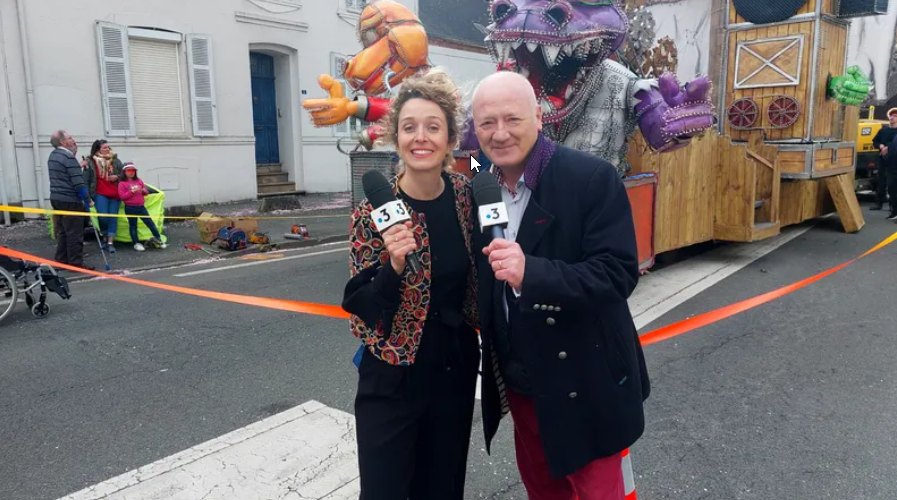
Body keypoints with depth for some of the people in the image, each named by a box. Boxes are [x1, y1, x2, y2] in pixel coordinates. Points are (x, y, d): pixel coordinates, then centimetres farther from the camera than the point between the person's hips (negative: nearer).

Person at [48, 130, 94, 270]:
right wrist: (87, 200, -12)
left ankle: (62, 260, 20)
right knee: (74, 233, -5)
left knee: (62, 231, 15)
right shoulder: (68, 157, -16)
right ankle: (76, 263, -3)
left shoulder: (53, 155, 13)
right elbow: (78, 183, -20)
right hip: (70, 201, -9)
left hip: (56, 198, 10)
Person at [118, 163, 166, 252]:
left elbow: (146, 192, 16)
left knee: (150, 223, 3)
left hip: (141, 207, 4)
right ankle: (136, 243, 16)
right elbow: (122, 196, -12)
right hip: (130, 208, -4)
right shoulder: (122, 183, -3)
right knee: (133, 226, 7)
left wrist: (144, 190, -7)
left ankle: (159, 240, 10)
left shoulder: (139, 180, 11)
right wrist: (132, 191, -21)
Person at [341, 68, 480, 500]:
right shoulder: (374, 211, -16)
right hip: (392, 379, -3)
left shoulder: (465, 194, -5)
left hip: (456, 370, 4)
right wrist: (394, 265, -29)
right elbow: (362, 309, -14)